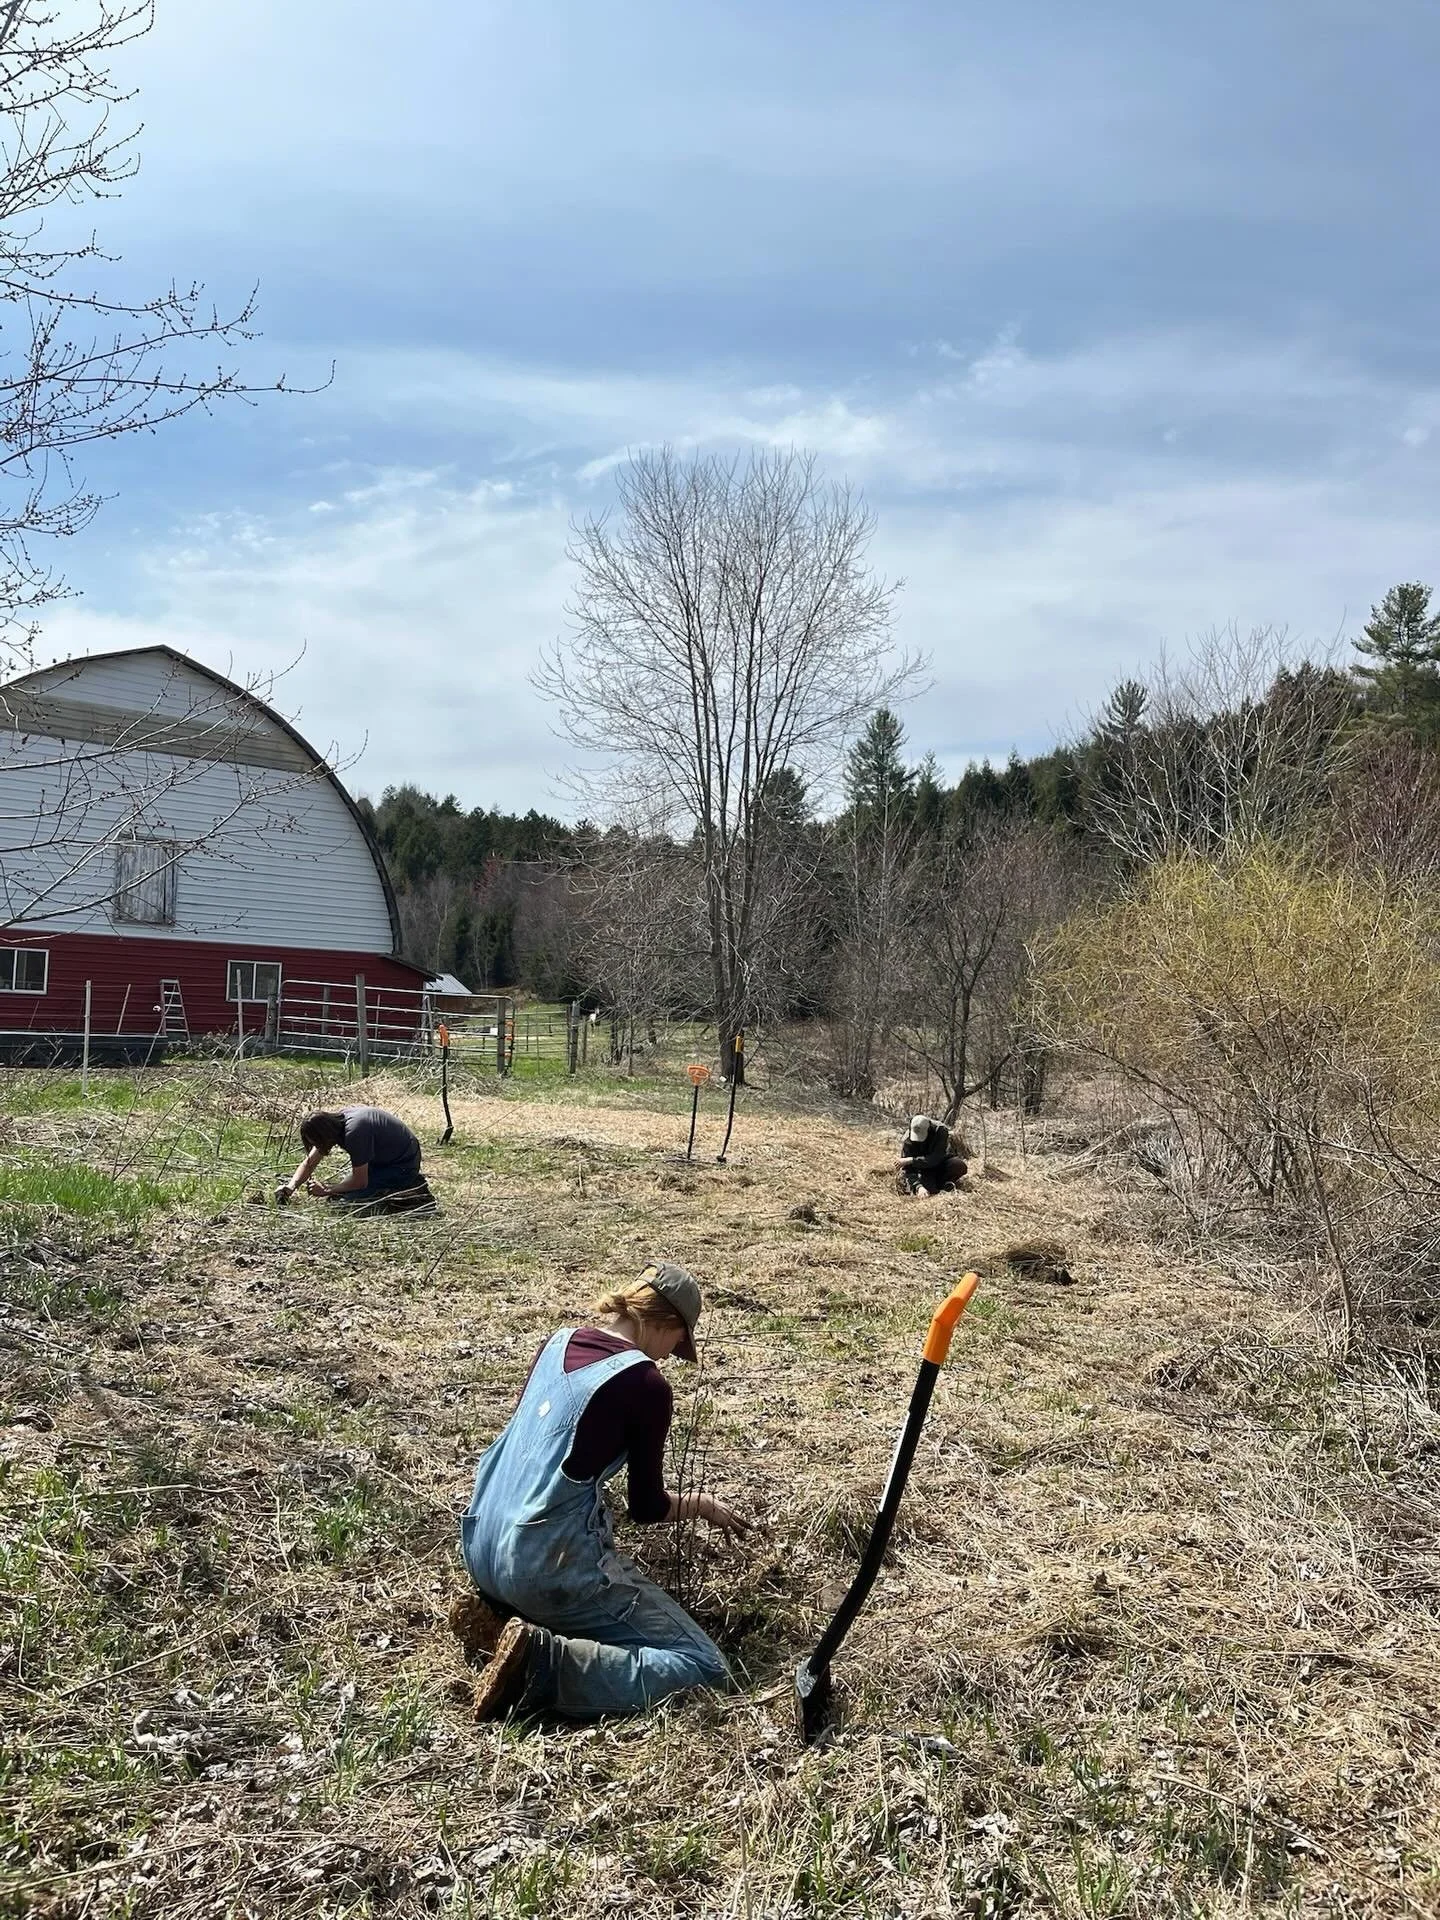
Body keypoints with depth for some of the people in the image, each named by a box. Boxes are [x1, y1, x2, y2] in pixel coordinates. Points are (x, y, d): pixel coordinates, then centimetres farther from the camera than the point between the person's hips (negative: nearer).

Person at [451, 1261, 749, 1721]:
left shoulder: (558, 1341, 8)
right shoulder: (647, 1385, -11)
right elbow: (647, 1508, 0)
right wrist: (702, 1504, 19)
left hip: (481, 1546, 8)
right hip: (546, 1564, -8)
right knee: (703, 1668, -4)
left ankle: (497, 1609, 12)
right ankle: (543, 1659, -18)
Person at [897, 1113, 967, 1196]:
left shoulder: (940, 1130, -28)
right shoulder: (907, 1140, -23)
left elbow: (935, 1159, -33)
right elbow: (907, 1168, -23)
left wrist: (910, 1160, -37)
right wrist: (918, 1186, -40)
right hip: (925, 1169, -1)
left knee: (960, 1166, -31)